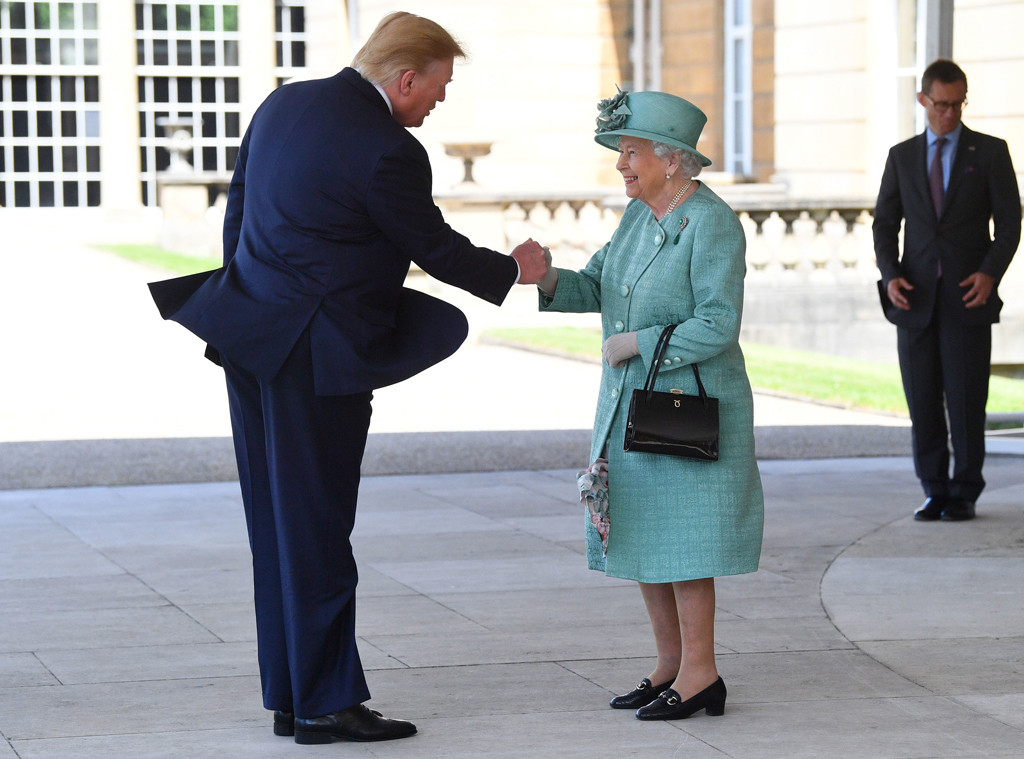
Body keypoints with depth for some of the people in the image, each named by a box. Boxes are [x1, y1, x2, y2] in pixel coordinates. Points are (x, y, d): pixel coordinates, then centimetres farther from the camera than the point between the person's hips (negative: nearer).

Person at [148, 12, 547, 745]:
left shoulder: (282, 105, 8)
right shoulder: (388, 152, -17)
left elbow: (238, 213, 15)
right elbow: (435, 247, -5)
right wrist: (513, 270, 12)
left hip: (254, 345, 8)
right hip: (317, 356, -8)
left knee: (278, 525, 12)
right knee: (317, 527, -2)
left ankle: (288, 696, 18)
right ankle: (326, 703, 4)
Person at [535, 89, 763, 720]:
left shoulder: (712, 225, -16)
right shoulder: (641, 214, 9)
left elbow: (718, 325, -21)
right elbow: (598, 287, 8)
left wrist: (635, 343, -18)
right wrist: (546, 278, -11)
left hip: (689, 406, -9)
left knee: (682, 539, -4)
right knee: (641, 537, 12)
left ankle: (700, 674, 5)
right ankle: (671, 666, 21)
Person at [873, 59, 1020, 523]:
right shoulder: (902, 157, 12)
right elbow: (885, 224, 11)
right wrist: (890, 275, -7)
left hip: (968, 294, -2)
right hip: (916, 296, 3)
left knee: (966, 398, -5)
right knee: (923, 401, 2)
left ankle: (964, 495, 4)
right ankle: (935, 492, 12)